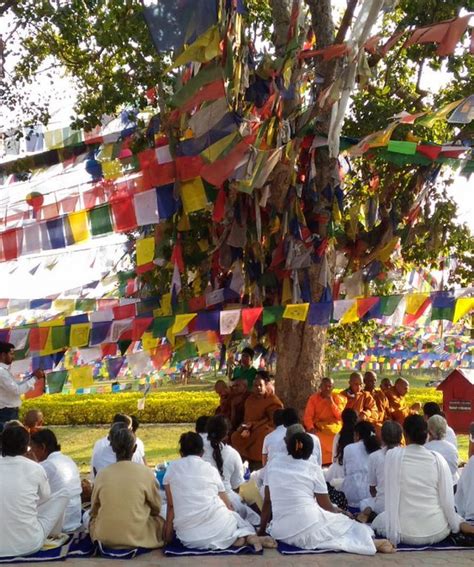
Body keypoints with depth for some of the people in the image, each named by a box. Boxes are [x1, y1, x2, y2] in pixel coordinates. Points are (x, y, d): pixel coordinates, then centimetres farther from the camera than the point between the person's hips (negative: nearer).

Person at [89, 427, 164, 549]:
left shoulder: (102, 474, -2)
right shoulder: (146, 473, -8)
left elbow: (94, 511, 11)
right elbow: (156, 509, 5)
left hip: (104, 538, 1)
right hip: (137, 538, -1)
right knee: (160, 521, 26)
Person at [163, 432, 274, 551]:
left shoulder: (172, 469, 10)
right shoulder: (211, 469, 11)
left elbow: (171, 505, 7)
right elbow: (227, 505, 15)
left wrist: (168, 536, 15)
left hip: (189, 538, 0)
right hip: (217, 529, 1)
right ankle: (249, 536, 0)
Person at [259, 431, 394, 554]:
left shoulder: (273, 463, 10)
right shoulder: (313, 468, 4)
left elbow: (267, 501, 12)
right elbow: (327, 507, 10)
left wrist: (262, 530, 22)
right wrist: (340, 511, 30)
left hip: (280, 533, 3)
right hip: (310, 528, -3)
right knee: (346, 524, 19)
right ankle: (369, 542, -6)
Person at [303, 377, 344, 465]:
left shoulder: (337, 398, 5)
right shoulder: (313, 398, 3)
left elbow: (340, 416, -3)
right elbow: (308, 416, -4)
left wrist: (331, 403, -13)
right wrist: (311, 428, -23)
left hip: (333, 425, 1)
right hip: (318, 426, -1)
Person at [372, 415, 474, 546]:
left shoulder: (393, 455, -8)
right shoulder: (437, 458, -5)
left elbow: (391, 496, -9)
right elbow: (447, 499, -4)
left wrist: (393, 534, -6)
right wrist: (460, 524, 13)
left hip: (405, 532, -1)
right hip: (437, 532, 1)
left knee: (379, 521, 31)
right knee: (453, 519, 36)